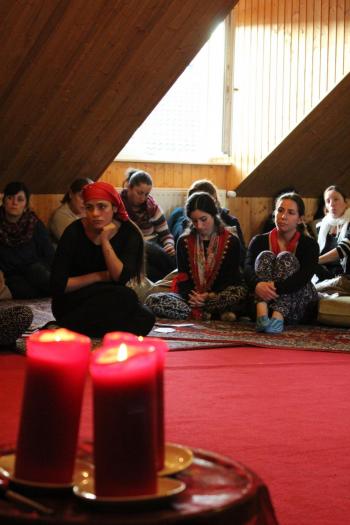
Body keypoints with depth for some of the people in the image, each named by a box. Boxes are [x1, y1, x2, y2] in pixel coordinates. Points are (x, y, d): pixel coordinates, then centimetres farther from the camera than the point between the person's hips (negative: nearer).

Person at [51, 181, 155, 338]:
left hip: (109, 301, 5)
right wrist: (100, 276, -14)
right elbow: (58, 285, -15)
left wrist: (105, 240, -24)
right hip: (72, 304, -5)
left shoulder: (128, 232, -6)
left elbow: (121, 277, -17)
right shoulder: (74, 232, -13)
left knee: (146, 319, -26)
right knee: (127, 297, -30)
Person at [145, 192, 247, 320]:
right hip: (191, 295, 3)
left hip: (219, 295, -3)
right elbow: (183, 277, 3)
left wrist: (210, 295, -21)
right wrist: (191, 295, -19)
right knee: (153, 300, -26)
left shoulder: (231, 241, 2)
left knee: (239, 292, -36)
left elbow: (230, 277, -3)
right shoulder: (184, 242, 9)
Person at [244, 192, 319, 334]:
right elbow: (248, 268, -15)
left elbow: (303, 276, -20)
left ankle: (278, 317, -45)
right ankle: (262, 315, -44)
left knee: (286, 258, -20)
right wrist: (257, 285, -39)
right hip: (264, 302, 1)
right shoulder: (259, 241, 4)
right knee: (265, 256, -18)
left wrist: (275, 287, -38)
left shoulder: (309, 245, -1)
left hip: (299, 309, -1)